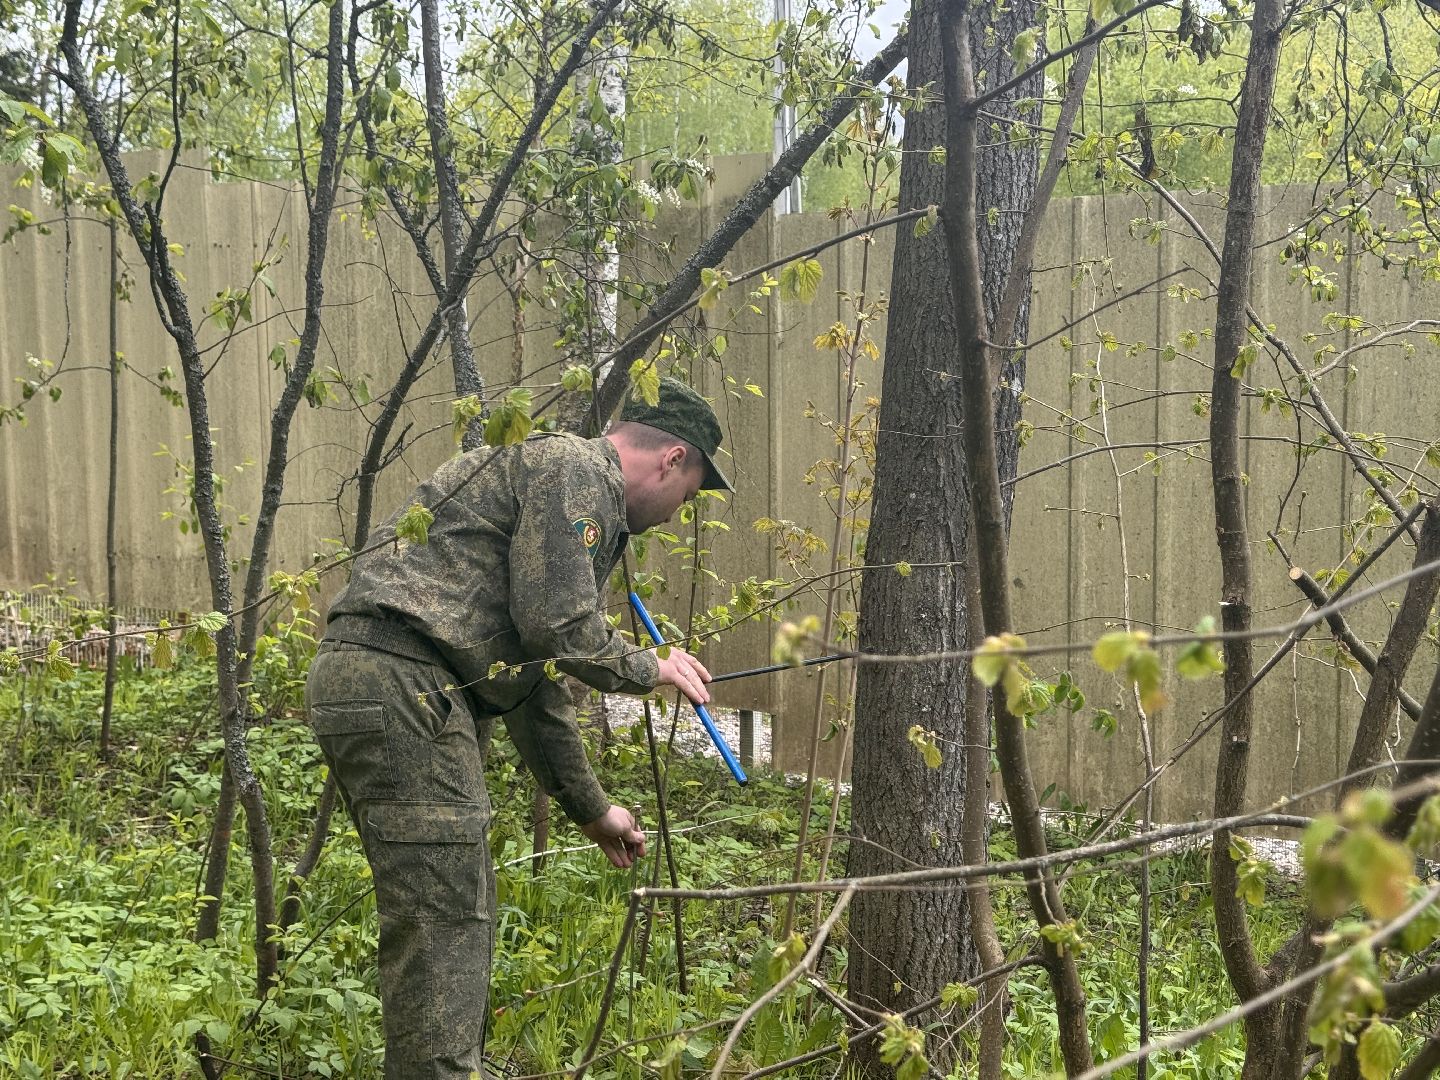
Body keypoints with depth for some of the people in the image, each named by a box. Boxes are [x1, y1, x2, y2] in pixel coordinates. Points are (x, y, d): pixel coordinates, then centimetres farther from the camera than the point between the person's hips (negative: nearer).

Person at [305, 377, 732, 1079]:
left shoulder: (582, 495, 28)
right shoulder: (574, 466, -2)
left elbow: (537, 681, 32)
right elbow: (557, 625, -14)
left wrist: (591, 809, 35)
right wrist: (648, 669, 5)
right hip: (402, 683, -11)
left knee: (462, 913, 15)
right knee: (441, 922, -9)